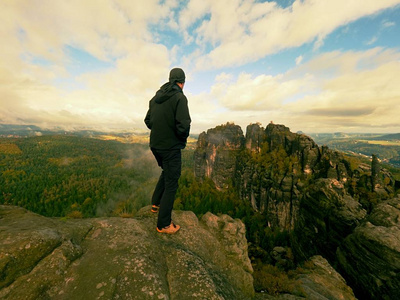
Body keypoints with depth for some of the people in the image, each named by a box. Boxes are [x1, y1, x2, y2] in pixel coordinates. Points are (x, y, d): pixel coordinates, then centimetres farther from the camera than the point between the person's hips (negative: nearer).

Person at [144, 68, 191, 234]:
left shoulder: (156, 97, 8)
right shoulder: (179, 97, -14)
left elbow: (148, 121, 13)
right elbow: (183, 125, -24)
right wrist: (183, 138, -4)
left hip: (155, 145, 8)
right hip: (171, 147, -7)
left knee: (167, 172, 29)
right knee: (171, 183, 4)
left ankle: (156, 203, 35)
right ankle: (164, 224, 17)